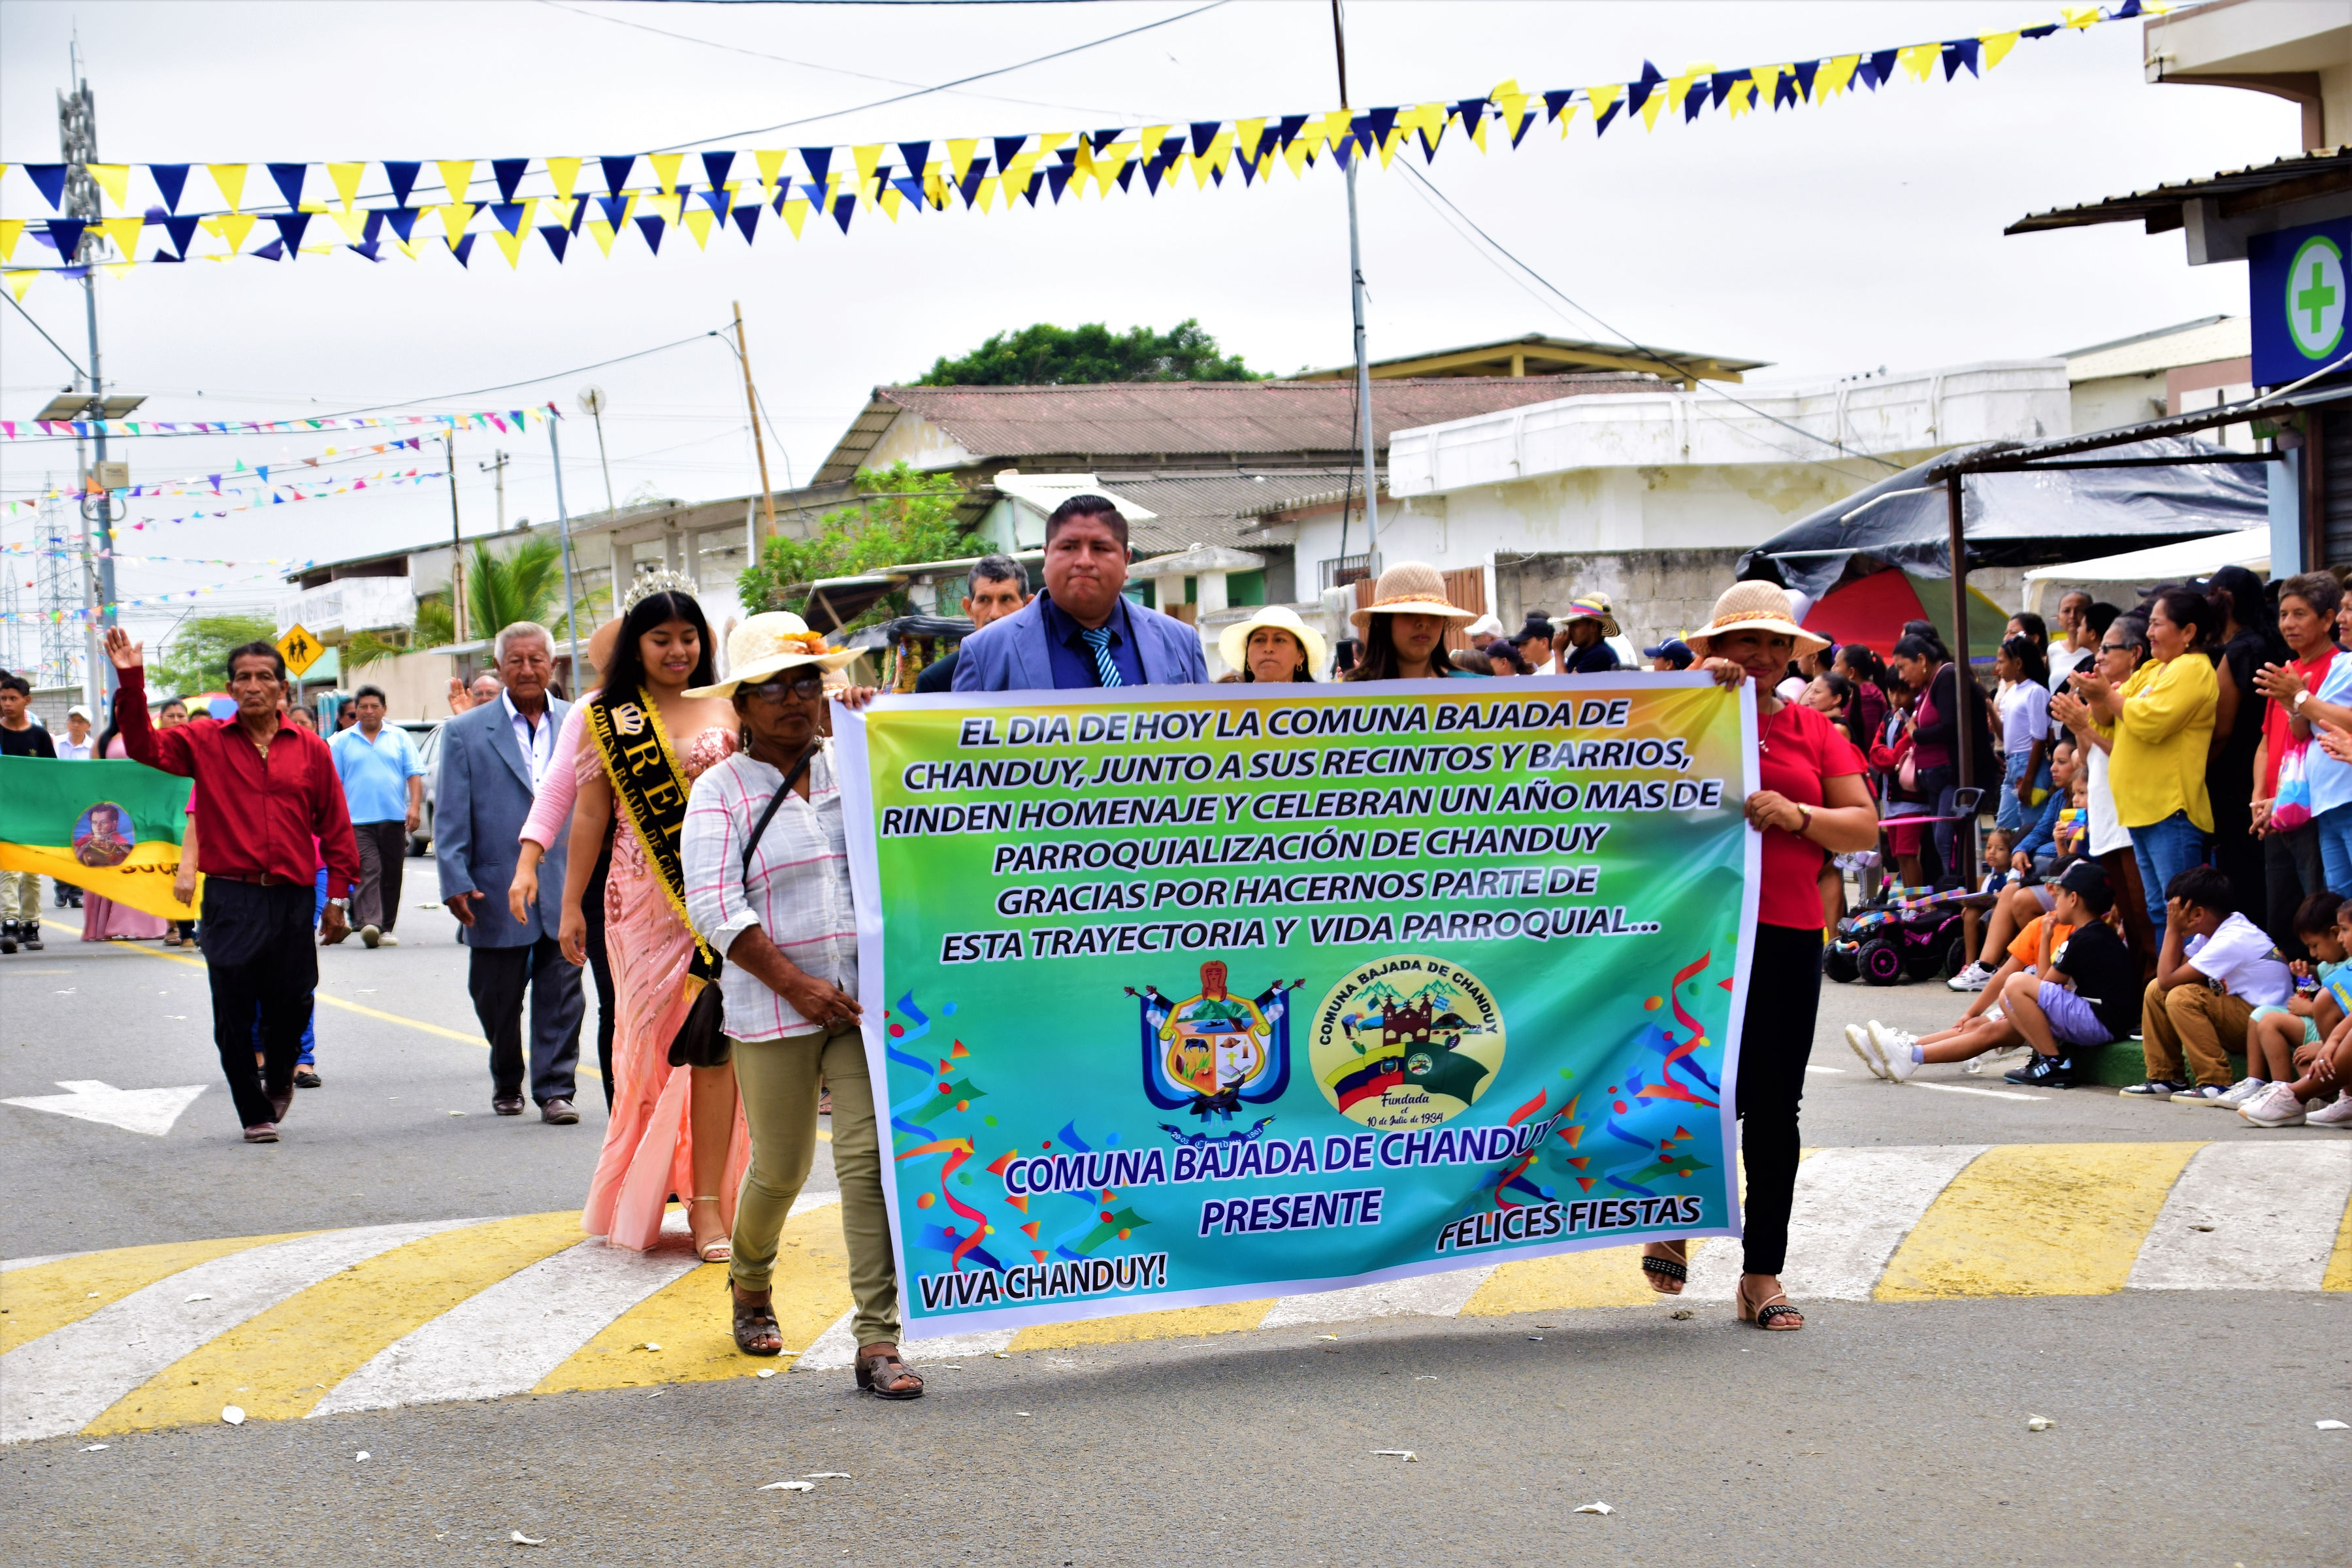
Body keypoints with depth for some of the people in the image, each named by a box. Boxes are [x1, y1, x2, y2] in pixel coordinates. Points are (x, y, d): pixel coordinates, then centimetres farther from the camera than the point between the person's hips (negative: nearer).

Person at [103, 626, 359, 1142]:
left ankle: (278, 1078, 36)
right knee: (233, 1017, 0)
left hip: (293, 901, 0)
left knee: (291, 1004, 5)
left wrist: (337, 898, 3)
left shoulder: (310, 750, 5)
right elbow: (145, 746, -7)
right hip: (230, 900, 0)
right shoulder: (205, 742, 5)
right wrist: (131, 682, -18)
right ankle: (255, 1114, 14)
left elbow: (335, 828, 7)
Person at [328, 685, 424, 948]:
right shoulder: (342, 742, 9)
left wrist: (415, 806, -8)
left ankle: (386, 928, 12)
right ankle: (369, 924, -27)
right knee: (368, 872, -15)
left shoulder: (400, 738, 11)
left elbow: (414, 775, 6)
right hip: (358, 820, -2)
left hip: (394, 818, 2)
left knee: (391, 875, 5)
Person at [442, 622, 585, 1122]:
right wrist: (455, 882, -8)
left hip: (565, 889, 0)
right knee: (496, 1000, 10)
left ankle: (555, 1090, 6)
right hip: (497, 890, 0)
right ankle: (506, 1082, 30)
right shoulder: (466, 732, 3)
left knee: (560, 996, -1)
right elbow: (450, 817, 1)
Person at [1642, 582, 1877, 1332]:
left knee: (1775, 1105, 4)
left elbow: (1866, 826, 7)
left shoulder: (1811, 730, 13)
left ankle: (1763, 1274, 11)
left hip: (1787, 934, 3)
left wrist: (1796, 815, -12)